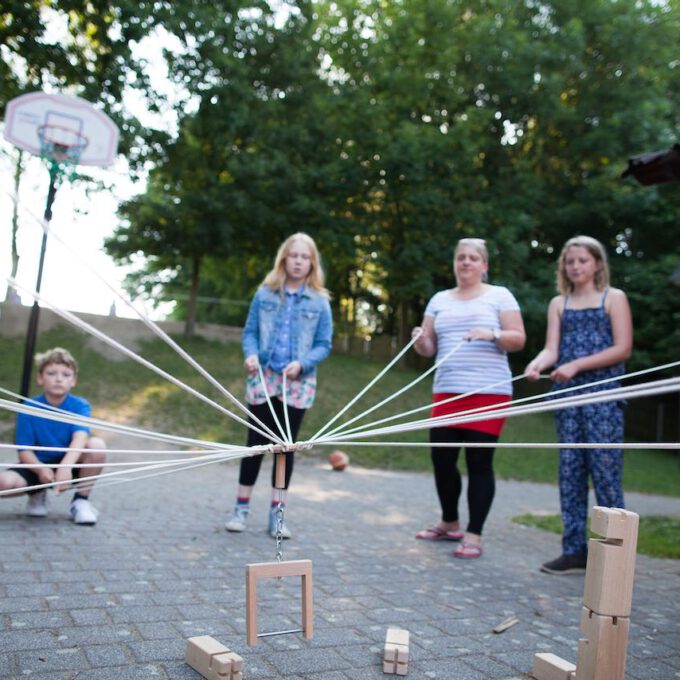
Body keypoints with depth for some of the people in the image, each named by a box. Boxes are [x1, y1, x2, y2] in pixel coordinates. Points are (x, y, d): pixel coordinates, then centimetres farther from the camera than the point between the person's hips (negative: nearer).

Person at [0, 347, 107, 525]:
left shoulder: (80, 406, -10)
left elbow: (80, 437, -28)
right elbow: (24, 450, -12)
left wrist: (66, 465, -48)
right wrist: (40, 469, -34)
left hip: (71, 464, 0)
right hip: (39, 465, 1)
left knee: (97, 444, -30)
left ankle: (81, 500, -9)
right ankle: (38, 494, 8)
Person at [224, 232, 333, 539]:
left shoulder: (320, 301, 0)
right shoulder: (265, 294, 2)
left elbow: (324, 345, 1)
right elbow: (250, 332, 5)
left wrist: (302, 363, -16)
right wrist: (250, 354, -15)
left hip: (298, 383, 0)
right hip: (263, 378, 0)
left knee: (286, 446, 7)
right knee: (256, 443, 5)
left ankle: (277, 513, 16)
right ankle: (241, 507, 18)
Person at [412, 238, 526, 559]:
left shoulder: (499, 295, 5)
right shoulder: (440, 300, 16)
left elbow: (518, 340, -1)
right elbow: (428, 349, 13)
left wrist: (492, 334, -19)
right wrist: (420, 340, -9)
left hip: (488, 392, -4)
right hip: (446, 392, 4)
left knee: (479, 462, -4)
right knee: (442, 459, 5)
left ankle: (473, 535, 6)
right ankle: (449, 523, 26)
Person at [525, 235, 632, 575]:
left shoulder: (614, 298, 5)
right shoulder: (558, 303, 14)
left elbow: (622, 348, -5)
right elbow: (552, 348, 3)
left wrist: (577, 365, -16)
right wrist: (537, 364, -20)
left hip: (603, 394, -4)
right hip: (567, 395, 4)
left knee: (605, 471, -7)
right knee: (570, 473, 4)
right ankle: (574, 550, 11)